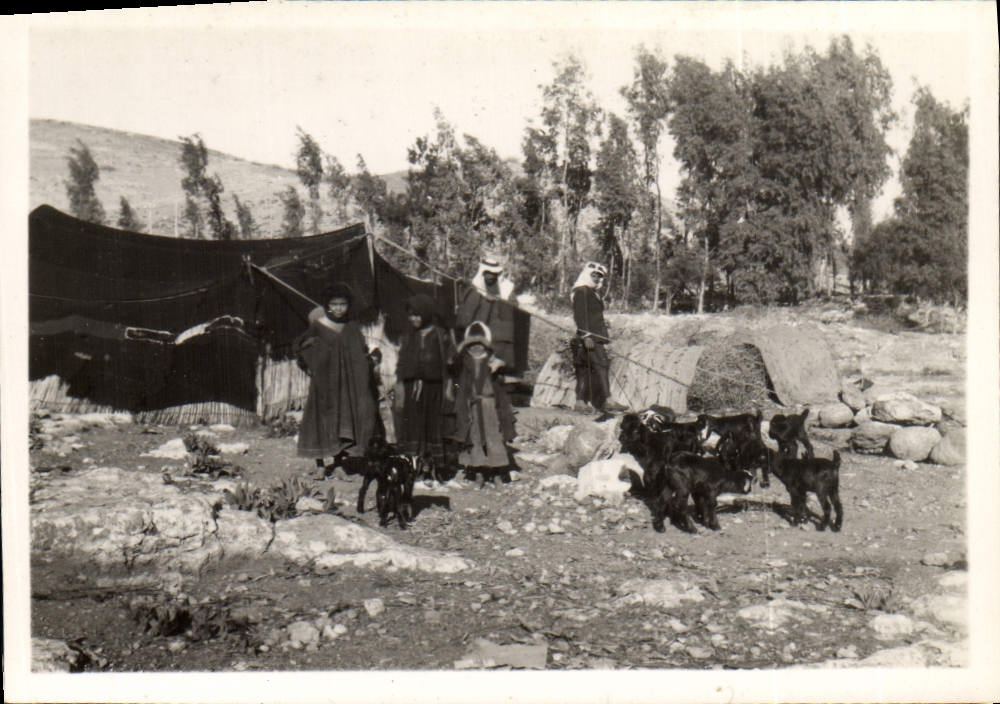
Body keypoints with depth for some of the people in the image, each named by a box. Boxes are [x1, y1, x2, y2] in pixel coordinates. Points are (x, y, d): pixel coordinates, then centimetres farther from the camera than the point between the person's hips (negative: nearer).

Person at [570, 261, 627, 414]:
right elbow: (579, 316, -14)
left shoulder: (595, 293, 25)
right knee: (600, 366, -16)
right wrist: (586, 336, -22)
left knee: (584, 369, 7)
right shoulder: (581, 291, -5)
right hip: (588, 337, -10)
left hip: (597, 337, 10)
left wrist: (605, 340, 23)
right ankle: (607, 401, -21)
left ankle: (580, 402, 7)